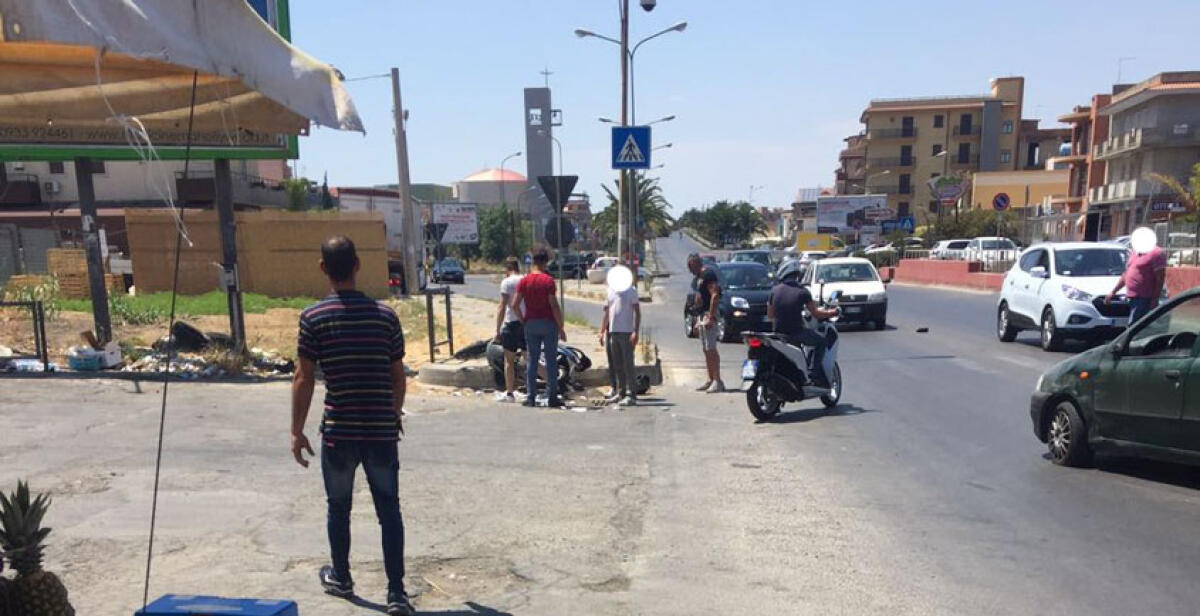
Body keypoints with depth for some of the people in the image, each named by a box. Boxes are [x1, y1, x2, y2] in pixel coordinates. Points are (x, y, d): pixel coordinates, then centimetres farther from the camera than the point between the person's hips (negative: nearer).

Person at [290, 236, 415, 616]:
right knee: (389, 510, 7)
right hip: (382, 431, 1)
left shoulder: (313, 317, -6)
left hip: (339, 431, -1)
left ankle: (341, 578, 37)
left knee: (339, 507, 18)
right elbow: (398, 376, 5)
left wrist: (297, 431, 2)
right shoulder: (385, 315, 0)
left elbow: (304, 379, -6)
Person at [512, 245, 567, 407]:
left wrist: (523, 321, 8)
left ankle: (531, 397, 9)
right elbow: (554, 306, -13)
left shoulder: (524, 281, 2)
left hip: (531, 324, 3)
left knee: (531, 361, 8)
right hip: (548, 323, -3)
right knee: (551, 361, 4)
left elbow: (514, 305, -3)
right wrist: (561, 327, -8)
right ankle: (552, 397, 6)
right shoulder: (548, 280, -9)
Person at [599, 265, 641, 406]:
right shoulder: (610, 290, 13)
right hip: (612, 332, 6)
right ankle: (620, 393, 17)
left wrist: (635, 332, -14)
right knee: (617, 365, 10)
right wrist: (602, 331, 14)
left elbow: (637, 312, -6)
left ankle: (631, 395, -3)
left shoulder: (630, 290, -3)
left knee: (628, 365, -5)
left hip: (626, 332, -6)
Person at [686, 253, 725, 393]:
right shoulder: (700, 276, 20)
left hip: (708, 315, -10)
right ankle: (711, 380, 14)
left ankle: (718, 381, -11)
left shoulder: (708, 273, -11)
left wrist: (711, 317, -24)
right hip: (701, 316, 10)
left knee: (711, 349, -11)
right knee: (706, 350, 10)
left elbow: (715, 295, -20)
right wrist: (698, 320, 22)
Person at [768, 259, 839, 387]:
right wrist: (832, 312, 16)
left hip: (779, 333, 4)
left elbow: (770, 316, 7)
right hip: (797, 332, -4)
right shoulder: (802, 291, -8)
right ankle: (813, 373, 6)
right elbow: (815, 313, -2)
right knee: (821, 342, 19)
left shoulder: (775, 290, 0)